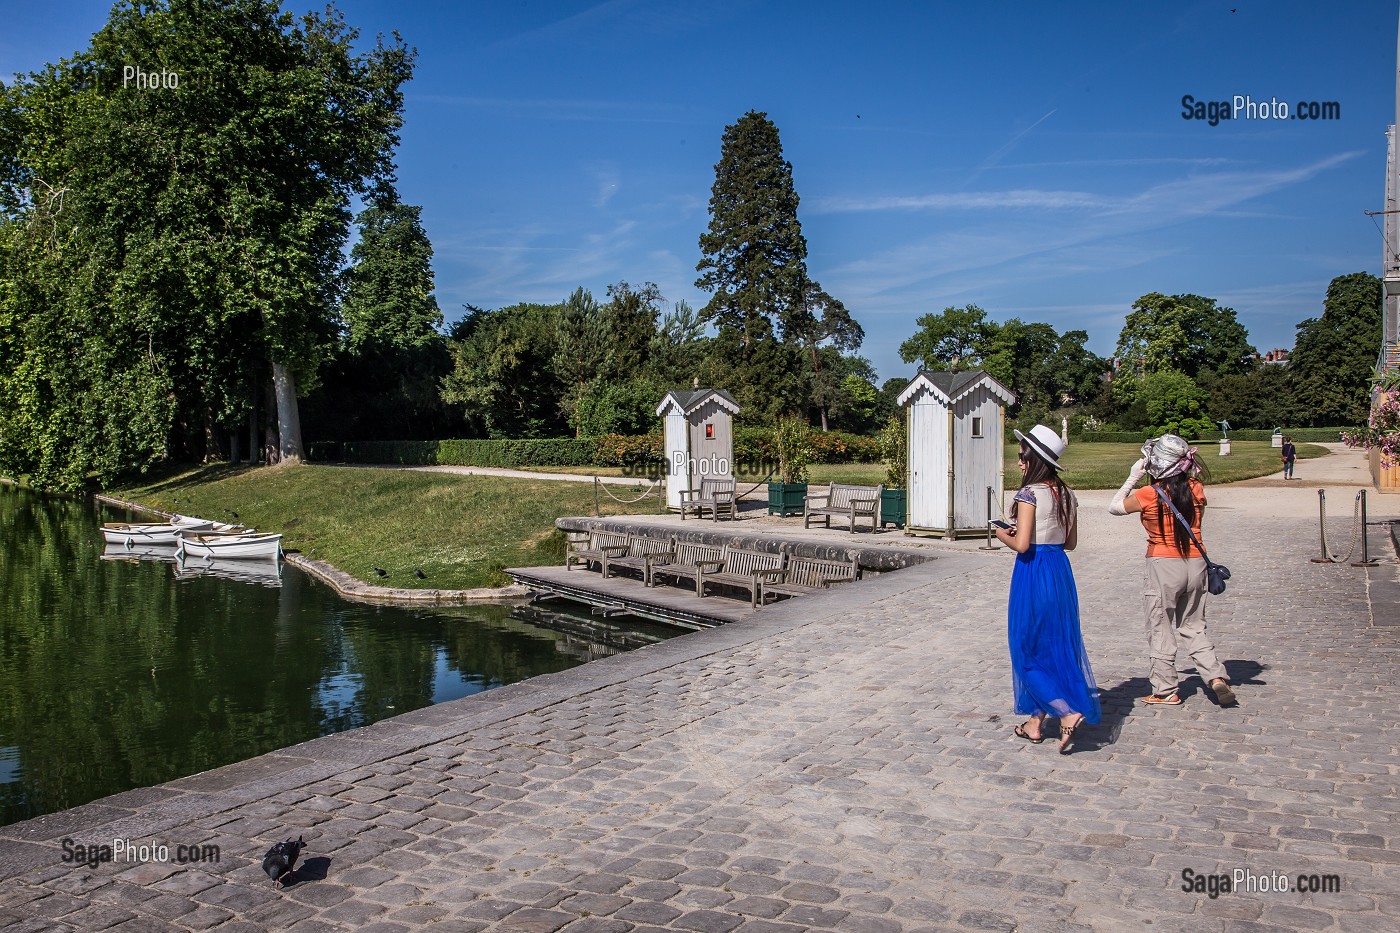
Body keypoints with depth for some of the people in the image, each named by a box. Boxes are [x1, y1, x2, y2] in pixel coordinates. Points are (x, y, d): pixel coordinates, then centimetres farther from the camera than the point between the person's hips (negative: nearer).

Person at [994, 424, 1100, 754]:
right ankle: (1036, 721, 21)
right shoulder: (1065, 494, 7)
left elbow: (1021, 544, -19)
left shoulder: (1030, 494, -15)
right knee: (1055, 646, 13)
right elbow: (1071, 542, 13)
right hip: (1060, 571, 8)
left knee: (1028, 648, 5)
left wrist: (1003, 535, -1)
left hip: (1033, 573, -8)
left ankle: (1067, 712, -8)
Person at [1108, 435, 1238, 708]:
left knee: (1161, 631, 8)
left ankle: (1166, 691, 14)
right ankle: (1216, 676, 5)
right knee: (1193, 627, 19)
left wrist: (1133, 478, 6)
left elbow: (1114, 507, 1)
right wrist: (1188, 471, 14)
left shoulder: (1148, 495, -15)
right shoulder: (1196, 489, -3)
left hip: (1164, 565, -4)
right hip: (1196, 563, 5)